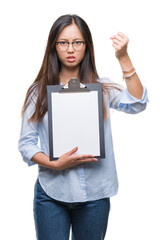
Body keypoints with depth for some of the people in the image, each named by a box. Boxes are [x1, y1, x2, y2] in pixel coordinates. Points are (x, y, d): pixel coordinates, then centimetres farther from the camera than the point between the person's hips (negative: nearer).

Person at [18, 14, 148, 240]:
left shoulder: (101, 88, 2)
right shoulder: (39, 91, 1)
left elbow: (137, 104, -16)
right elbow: (26, 143, 0)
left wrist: (124, 58, -25)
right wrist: (55, 164, -17)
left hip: (94, 195, 1)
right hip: (51, 193, 0)